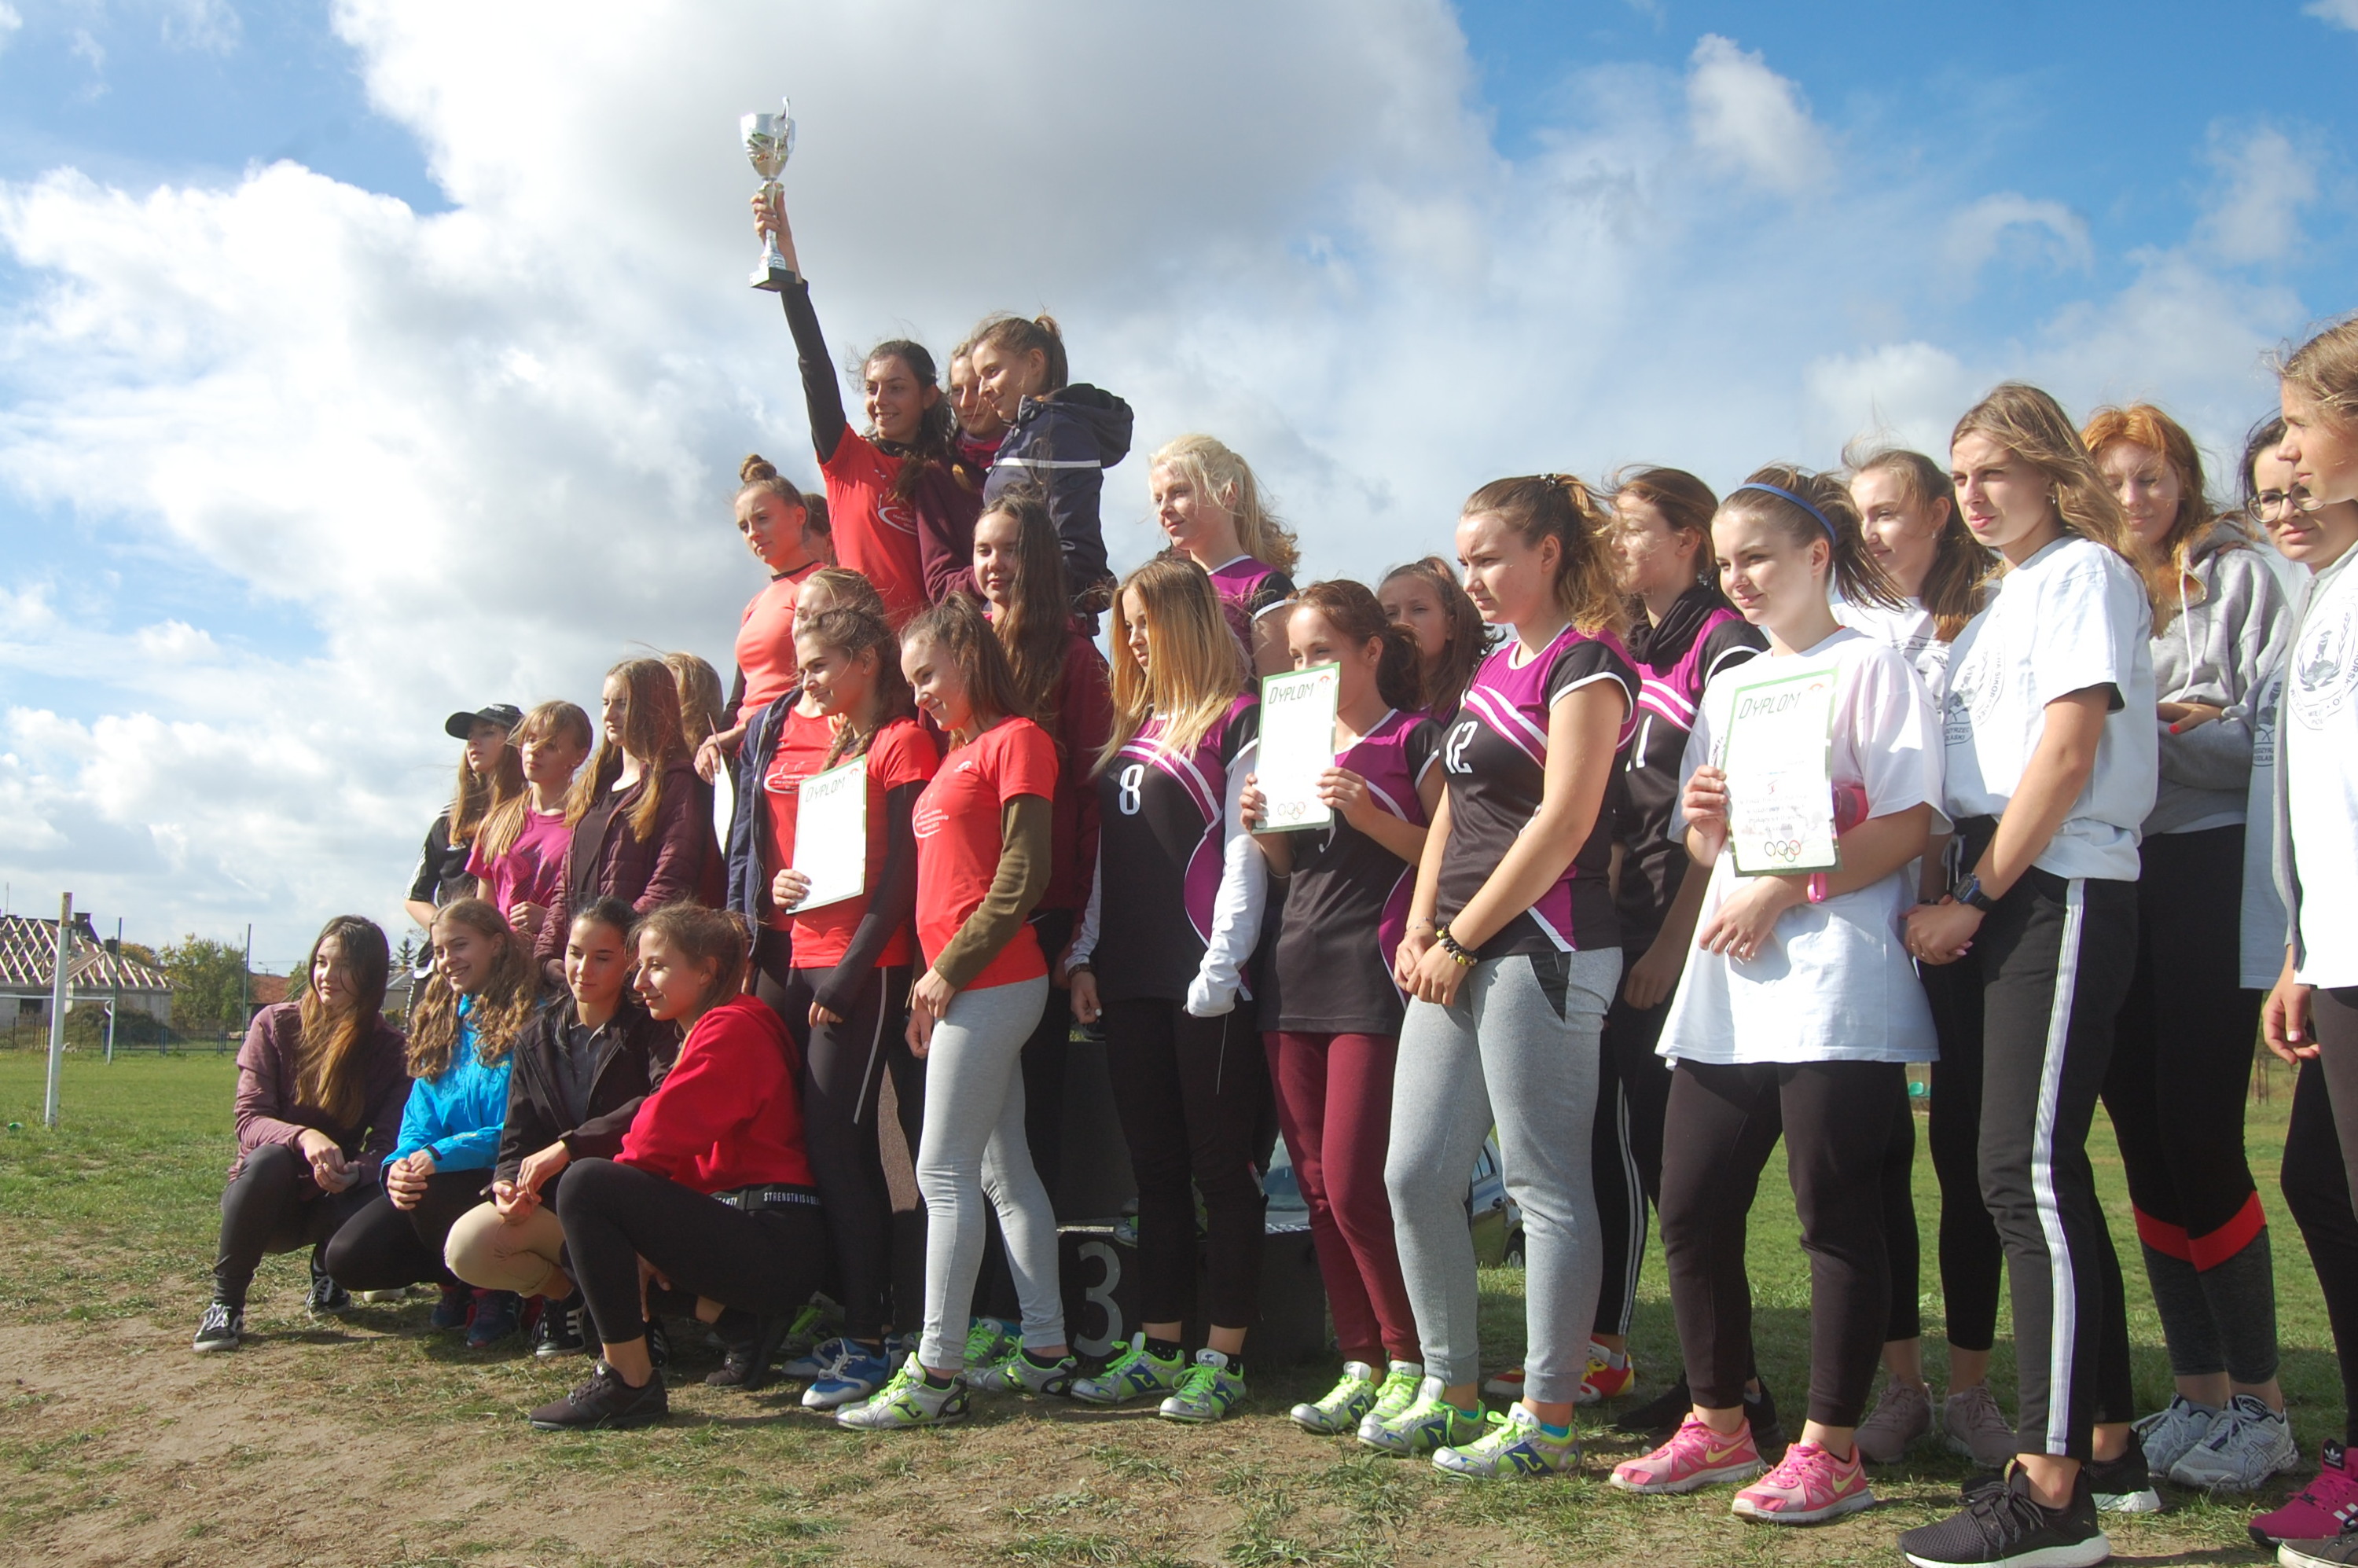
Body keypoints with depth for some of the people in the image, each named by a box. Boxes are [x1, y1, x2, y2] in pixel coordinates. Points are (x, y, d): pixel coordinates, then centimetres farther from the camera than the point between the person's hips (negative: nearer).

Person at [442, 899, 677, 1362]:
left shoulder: (651, 1029, -4)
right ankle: (562, 1290, 10)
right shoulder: (536, 1039, 11)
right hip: (554, 1206, 4)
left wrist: (570, 1146, -29)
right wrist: (508, 1184, -16)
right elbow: (516, 1139, 8)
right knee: (466, 1247, -22)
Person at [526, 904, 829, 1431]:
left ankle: (629, 1383, -15)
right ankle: (743, 1323, 8)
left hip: (774, 1243, -11)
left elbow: (664, 1135, -19)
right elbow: (679, 1150, 15)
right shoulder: (701, 1034, 22)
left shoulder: (730, 1028, -10)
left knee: (586, 1186, -19)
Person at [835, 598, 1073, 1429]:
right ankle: (1047, 1351, 18)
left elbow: (1022, 874, -15)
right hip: (958, 986, 9)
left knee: (944, 1171, -7)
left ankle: (935, 1373, -2)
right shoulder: (958, 753, 20)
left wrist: (950, 970, -13)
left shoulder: (1017, 739, -7)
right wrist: (933, 980, 10)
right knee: (1003, 1168, 11)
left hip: (989, 981, -9)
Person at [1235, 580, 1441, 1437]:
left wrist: (1372, 816, -18)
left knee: (1354, 1182, -10)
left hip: (1374, 980, -7)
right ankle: (1362, 1362, 17)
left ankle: (1413, 1363, 6)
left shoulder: (1415, 739, -3)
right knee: (1318, 1186, 7)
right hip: (1295, 978, 7)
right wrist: (1262, 830, 4)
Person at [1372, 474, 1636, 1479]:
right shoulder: (1494, 669, 19)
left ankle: (1547, 1419, 8)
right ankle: (1452, 1390, 22)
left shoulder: (1586, 662, -7)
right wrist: (1420, 930, 7)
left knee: (1545, 1185, -2)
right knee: (1415, 1176, 9)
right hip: (1455, 957, 9)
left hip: (1541, 952, -9)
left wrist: (1462, 940, -13)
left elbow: (1564, 822, -15)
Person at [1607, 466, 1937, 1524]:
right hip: (1726, 979, 7)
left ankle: (1831, 1449, 9)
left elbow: (1908, 826, -10)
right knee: (1691, 1209, 7)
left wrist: (1782, 892, -16)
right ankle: (1717, 1426, 22)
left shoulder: (1868, 667, 0)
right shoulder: (1729, 688, 19)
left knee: (1835, 1211, -2)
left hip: (1834, 979, -7)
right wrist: (1703, 823, -2)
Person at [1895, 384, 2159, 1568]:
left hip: (2060, 892, -9)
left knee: (2026, 1171, -14)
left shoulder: (2085, 571, -3)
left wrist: (1974, 897, -13)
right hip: (1994, 902, 9)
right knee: (2048, 1174, 10)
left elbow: (2068, 752, -13)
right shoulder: (1999, 600, 22)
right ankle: (2108, 1444, 20)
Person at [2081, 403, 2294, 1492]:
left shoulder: (2236, 576, 3)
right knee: (2144, 1142, 6)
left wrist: (2150, 729, -14)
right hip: (2105, 883, 5)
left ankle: (2260, 1402, 6)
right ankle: (2197, 1391, 16)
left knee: (2199, 1136, -8)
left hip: (2207, 872, -5)